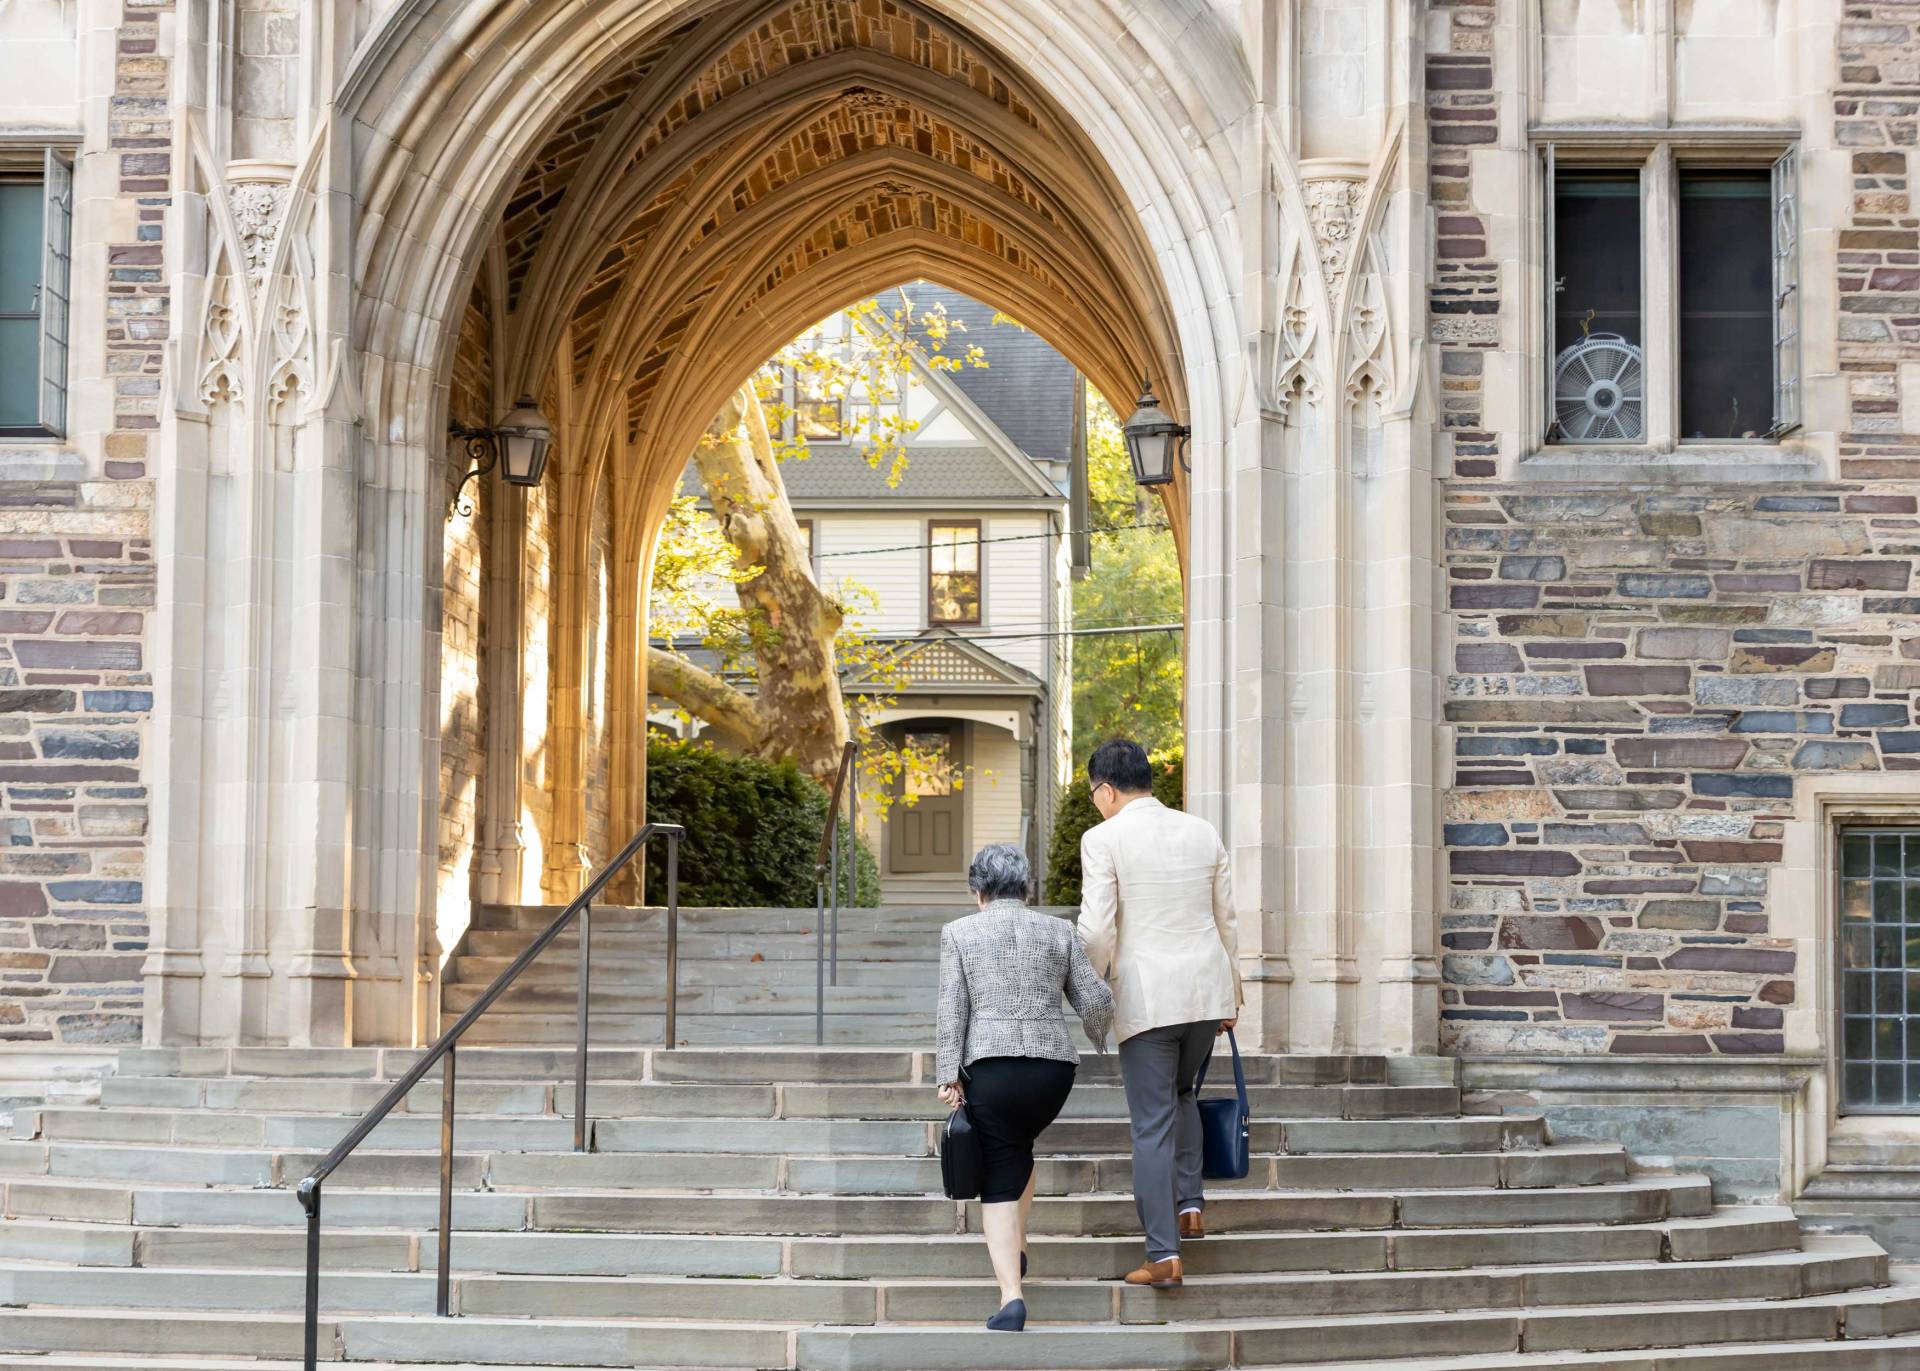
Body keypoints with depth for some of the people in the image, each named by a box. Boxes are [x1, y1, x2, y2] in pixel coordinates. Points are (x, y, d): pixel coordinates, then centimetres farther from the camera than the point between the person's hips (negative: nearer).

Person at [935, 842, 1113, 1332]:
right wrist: (1098, 1041, 26)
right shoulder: (1058, 931, 9)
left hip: (991, 1067, -3)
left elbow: (952, 1010, -2)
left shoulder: (959, 932, 5)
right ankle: (1017, 1249, 34)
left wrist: (949, 1075, 0)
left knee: (1000, 1182, 1)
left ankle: (1011, 1294, -10)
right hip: (1054, 1067, 3)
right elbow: (1096, 1000, 7)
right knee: (1019, 1144, 30)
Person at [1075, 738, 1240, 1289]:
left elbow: (1096, 929, -12)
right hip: (1207, 988, 5)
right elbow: (1226, 921, 14)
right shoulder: (1203, 833, 8)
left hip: (1145, 995, -5)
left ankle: (1164, 1255, -3)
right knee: (1181, 1093, 28)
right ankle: (1190, 1203, 18)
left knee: (1153, 1125, 0)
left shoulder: (1102, 839, -8)